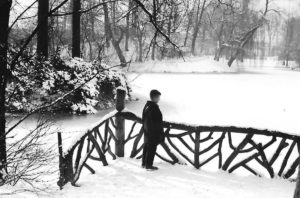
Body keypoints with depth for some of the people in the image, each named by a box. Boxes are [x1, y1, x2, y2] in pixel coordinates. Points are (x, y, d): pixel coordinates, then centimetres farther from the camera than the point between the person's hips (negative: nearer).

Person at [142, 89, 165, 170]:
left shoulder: (146, 106, 6)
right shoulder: (154, 108, -23)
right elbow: (158, 123, -21)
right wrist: (161, 134, -14)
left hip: (146, 131, 9)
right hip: (153, 133, -9)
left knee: (146, 147, 18)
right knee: (152, 149, 1)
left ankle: (144, 163, 28)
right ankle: (149, 165, 8)